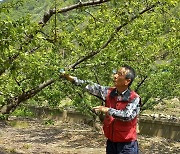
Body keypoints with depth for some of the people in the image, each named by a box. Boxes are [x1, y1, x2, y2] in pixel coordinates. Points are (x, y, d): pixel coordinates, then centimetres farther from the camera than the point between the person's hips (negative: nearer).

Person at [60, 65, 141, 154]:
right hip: (111, 143, 5)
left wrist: (108, 110, -18)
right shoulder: (109, 92, 3)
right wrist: (72, 79, -2)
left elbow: (127, 116, -24)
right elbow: (91, 87, 3)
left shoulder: (134, 98, -13)